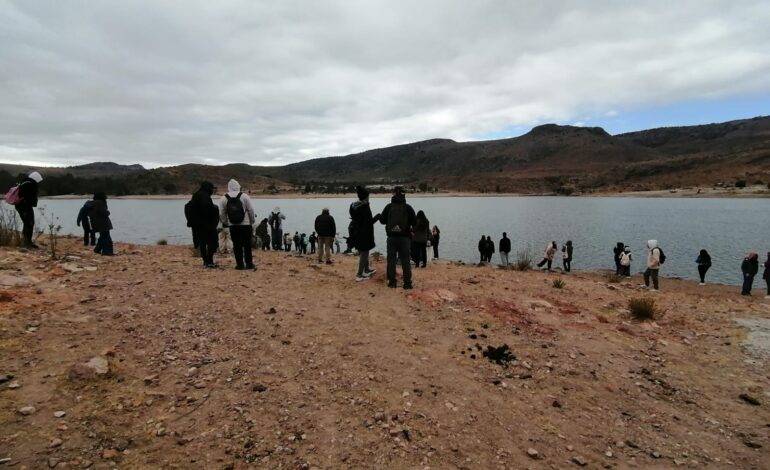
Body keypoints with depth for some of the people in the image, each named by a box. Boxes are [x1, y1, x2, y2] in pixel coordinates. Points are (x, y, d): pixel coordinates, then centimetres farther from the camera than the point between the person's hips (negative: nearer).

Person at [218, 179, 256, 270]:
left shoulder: (224, 198, 0)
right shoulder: (244, 196, -6)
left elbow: (222, 213, 3)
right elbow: (251, 210, -4)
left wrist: (225, 223, 17)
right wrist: (253, 220, 8)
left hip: (232, 226, 1)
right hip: (245, 224, -1)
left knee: (237, 245, 7)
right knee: (247, 244, 6)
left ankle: (240, 264, 7)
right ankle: (249, 263, 7)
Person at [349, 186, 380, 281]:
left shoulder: (353, 205, 4)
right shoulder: (365, 206, -19)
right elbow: (369, 221, -20)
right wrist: (377, 217, -5)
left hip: (355, 232, 8)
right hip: (364, 233, -8)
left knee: (362, 252, 22)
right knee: (364, 252, 1)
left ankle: (366, 270, 38)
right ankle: (359, 275, 1)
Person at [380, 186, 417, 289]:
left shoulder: (389, 207, -2)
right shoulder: (408, 207, -6)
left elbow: (382, 220, 3)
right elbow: (415, 222, -5)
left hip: (391, 237, 1)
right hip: (404, 237, -1)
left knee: (391, 259, 9)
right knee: (405, 260, 4)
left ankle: (392, 282, 11)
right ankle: (407, 283, 5)